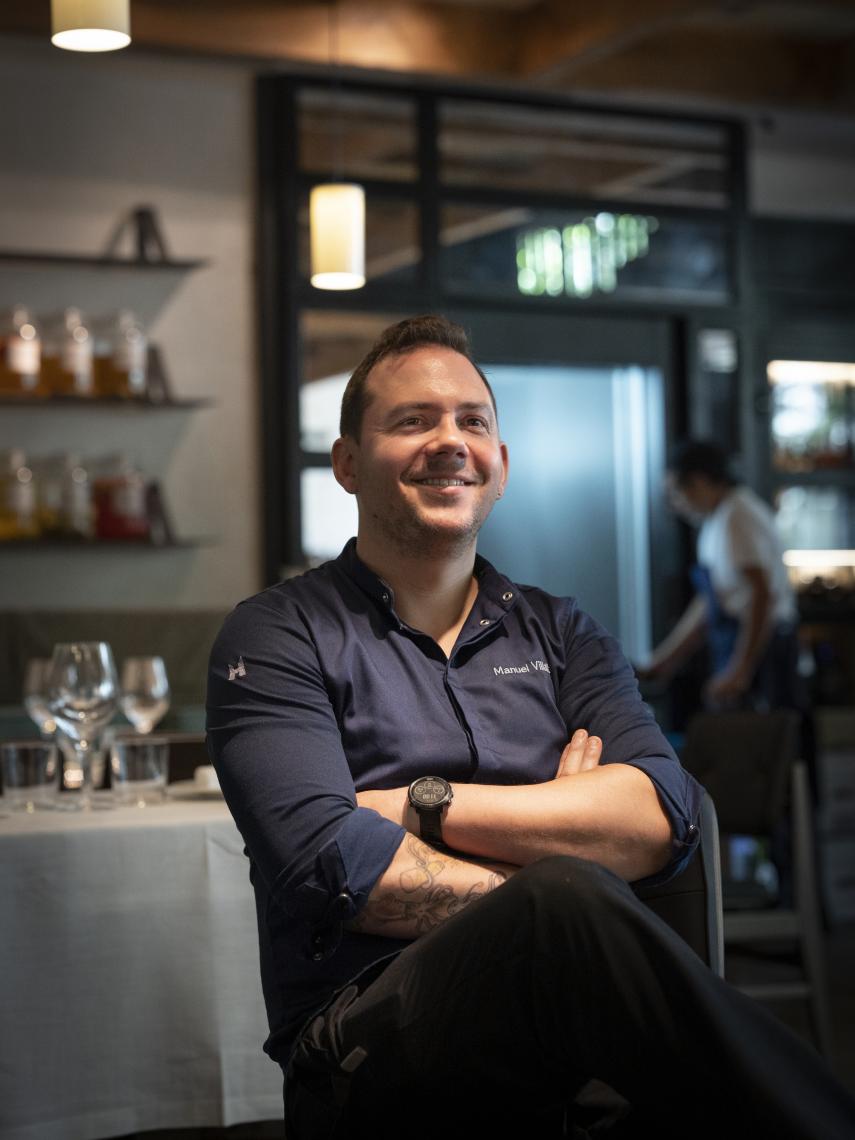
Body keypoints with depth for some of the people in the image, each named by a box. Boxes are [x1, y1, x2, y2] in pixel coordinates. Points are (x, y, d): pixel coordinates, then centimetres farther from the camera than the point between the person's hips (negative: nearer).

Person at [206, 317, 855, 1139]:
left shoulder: (559, 634, 21)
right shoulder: (275, 638, 9)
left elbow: (662, 819, 2)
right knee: (569, 905, -34)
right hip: (372, 1062, -2)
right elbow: (332, 865, -9)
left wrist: (426, 804, -5)